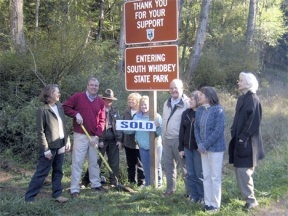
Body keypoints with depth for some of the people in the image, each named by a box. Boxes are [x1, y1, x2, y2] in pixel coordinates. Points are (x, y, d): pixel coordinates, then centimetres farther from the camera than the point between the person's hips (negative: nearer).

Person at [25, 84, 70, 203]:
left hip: (60, 145, 7)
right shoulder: (42, 110, -13)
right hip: (50, 147, -6)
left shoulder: (60, 107, 7)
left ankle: (57, 194, 24)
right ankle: (29, 197, 11)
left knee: (58, 171, 13)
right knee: (41, 173, 0)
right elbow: (40, 132, -13)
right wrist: (46, 149, -15)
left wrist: (67, 141, 9)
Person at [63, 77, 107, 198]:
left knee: (94, 161, 15)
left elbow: (102, 120, 3)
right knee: (77, 162, -3)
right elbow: (65, 107, -1)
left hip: (94, 137, 4)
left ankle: (96, 185, 28)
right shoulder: (77, 97, -3)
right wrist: (76, 114, -15)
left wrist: (97, 135, -6)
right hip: (80, 135, -4)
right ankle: (74, 189, 2)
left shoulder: (100, 102, 6)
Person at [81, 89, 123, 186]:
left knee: (114, 163, 6)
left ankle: (114, 182, 16)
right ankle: (86, 181, 11)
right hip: (101, 140, -4)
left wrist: (119, 139, 0)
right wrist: (99, 140, -13)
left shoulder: (115, 111, 11)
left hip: (113, 140, 4)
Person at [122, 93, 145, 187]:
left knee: (140, 164, 4)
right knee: (130, 164, 15)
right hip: (128, 142, 6)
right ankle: (132, 181, 25)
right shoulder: (126, 111, 8)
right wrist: (122, 140, 14)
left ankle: (141, 182, 12)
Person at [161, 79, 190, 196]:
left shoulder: (187, 103, -9)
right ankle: (170, 188, 24)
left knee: (184, 165, -1)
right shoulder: (166, 103, 15)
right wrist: (163, 136, 18)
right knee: (168, 165, 13)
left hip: (180, 140, -7)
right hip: (167, 139, 7)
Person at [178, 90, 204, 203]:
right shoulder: (186, 113, 8)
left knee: (200, 174, 3)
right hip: (187, 148, 5)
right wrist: (181, 148, 5)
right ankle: (193, 195, 20)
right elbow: (182, 131, 8)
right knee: (190, 174, 10)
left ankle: (202, 196, 14)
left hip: (199, 148, -5)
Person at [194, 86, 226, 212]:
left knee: (215, 177, 2)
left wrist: (204, 145, -18)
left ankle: (215, 205, 13)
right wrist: (199, 144, -7)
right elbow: (196, 128, 8)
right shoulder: (199, 110, 8)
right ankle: (207, 203, 23)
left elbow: (218, 131, -19)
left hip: (215, 148, -6)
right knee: (206, 177, 12)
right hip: (203, 148, 6)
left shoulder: (218, 110, -12)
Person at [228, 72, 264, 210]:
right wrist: (235, 134, 9)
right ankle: (248, 196, 25)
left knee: (244, 171, -7)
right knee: (241, 170, 13)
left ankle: (251, 200, 5)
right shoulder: (241, 99, 13)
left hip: (247, 142, -9)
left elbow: (254, 121, -18)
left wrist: (244, 137, -19)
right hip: (240, 140, 9)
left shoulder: (253, 99, -12)